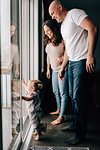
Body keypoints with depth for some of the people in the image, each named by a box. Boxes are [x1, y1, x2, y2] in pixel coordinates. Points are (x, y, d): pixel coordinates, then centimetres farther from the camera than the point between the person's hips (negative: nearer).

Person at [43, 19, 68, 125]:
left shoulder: (62, 40, -16)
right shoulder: (48, 42, 8)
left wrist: (62, 58, -26)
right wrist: (48, 69, 20)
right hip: (54, 70, 8)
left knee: (63, 93, -6)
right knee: (55, 91, 18)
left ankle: (62, 116, -2)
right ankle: (59, 110, 35)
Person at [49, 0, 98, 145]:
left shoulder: (74, 13, -5)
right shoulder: (63, 26, 23)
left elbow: (93, 28, -19)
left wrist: (90, 55, -24)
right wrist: (62, 67, 26)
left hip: (82, 61, -9)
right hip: (72, 62, 10)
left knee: (79, 97, -9)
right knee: (73, 95, 14)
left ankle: (81, 134, -1)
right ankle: (75, 125, 28)